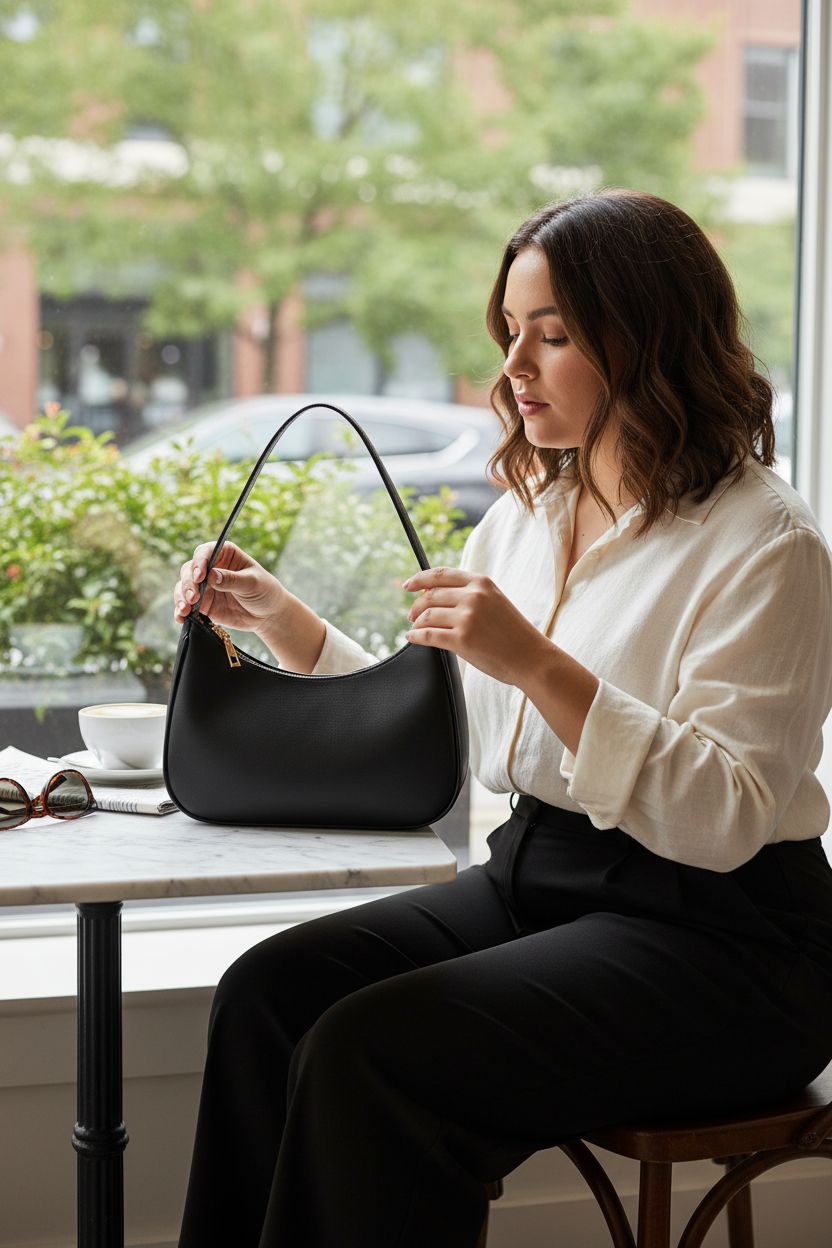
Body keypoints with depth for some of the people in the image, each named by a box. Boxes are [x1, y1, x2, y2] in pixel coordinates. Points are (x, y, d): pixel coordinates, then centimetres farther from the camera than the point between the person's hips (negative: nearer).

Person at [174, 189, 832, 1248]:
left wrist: (538, 664, -29)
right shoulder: (527, 513, 12)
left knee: (367, 1051, -25)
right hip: (532, 881, 7)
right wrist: (280, 619, 3)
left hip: (721, 942, -7)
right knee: (266, 990, -14)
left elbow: (724, 820, -20)